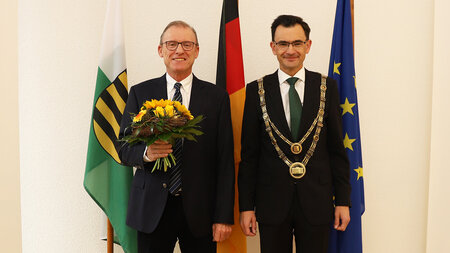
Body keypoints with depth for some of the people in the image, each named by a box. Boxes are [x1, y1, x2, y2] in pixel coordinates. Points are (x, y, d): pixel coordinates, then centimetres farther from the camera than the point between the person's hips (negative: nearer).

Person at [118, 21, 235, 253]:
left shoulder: (217, 96, 1)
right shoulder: (140, 93, 4)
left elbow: (225, 161, -2)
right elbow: (123, 148, 3)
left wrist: (224, 216, -6)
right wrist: (145, 153, -20)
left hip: (199, 210, 0)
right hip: (151, 209, 1)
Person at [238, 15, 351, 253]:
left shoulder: (327, 87, 1)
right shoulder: (257, 90, -1)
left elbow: (337, 148, 4)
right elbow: (249, 153, 0)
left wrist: (342, 200, 2)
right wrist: (246, 206, -2)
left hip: (316, 202, 1)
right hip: (271, 203, 0)